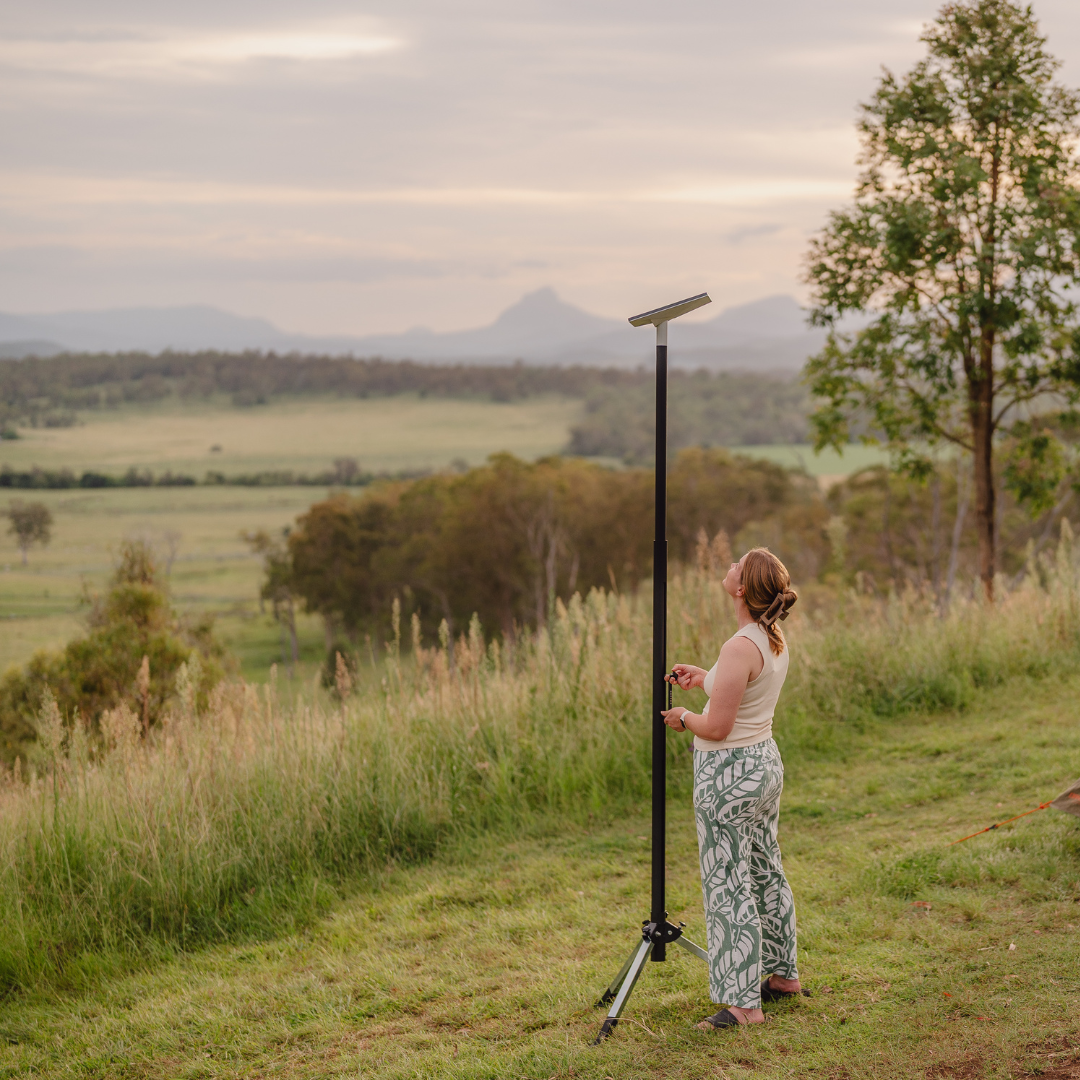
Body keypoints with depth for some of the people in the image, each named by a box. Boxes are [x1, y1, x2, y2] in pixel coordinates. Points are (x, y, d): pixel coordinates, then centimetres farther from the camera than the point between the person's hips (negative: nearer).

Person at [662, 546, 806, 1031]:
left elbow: (717, 727, -22)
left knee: (728, 886, -3)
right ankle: (784, 974, 34)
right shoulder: (776, 640, 3)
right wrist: (703, 677, 19)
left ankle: (744, 1003, 1)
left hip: (730, 773, -10)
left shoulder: (740, 648, -25)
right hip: (766, 761, 10)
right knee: (765, 872, 21)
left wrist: (682, 717, -4)